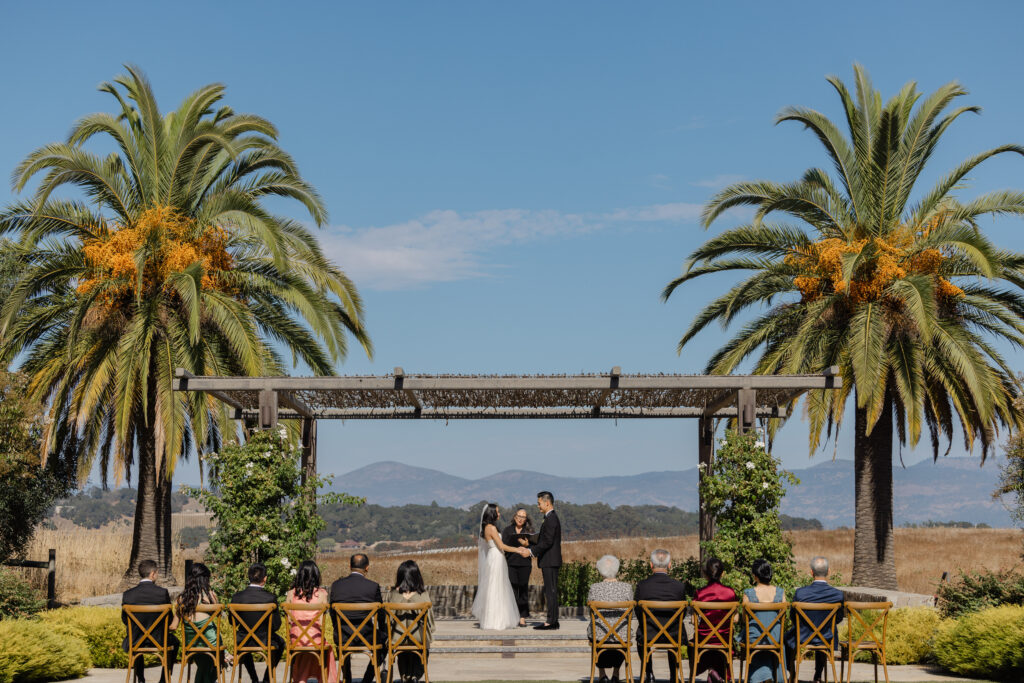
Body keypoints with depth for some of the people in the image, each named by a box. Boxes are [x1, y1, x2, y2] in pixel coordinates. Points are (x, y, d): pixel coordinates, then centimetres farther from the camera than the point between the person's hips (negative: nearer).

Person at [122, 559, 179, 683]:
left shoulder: (128, 594, -13)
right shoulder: (163, 593, -16)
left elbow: (125, 620, -1)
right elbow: (170, 620, -7)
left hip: (136, 641, 2)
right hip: (159, 640, -2)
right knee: (174, 641, 33)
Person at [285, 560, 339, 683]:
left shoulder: (291, 594, -1)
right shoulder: (321, 594, -6)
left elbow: (288, 621, 2)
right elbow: (321, 622, -4)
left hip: (296, 640, 2)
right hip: (315, 640, -1)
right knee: (327, 649, 29)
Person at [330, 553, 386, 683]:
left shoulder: (336, 585, -1)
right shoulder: (373, 586, -8)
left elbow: (332, 613, 8)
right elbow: (380, 614, 3)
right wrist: (382, 631, 21)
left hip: (342, 638, 3)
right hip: (365, 637, -2)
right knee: (385, 638, 28)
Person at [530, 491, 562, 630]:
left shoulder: (551, 519, -15)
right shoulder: (551, 518, 18)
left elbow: (547, 542, -21)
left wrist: (531, 551, -18)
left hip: (550, 562, -10)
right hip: (549, 562, 10)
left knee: (551, 591, -8)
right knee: (549, 591, 11)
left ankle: (552, 622, -8)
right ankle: (552, 621, 14)